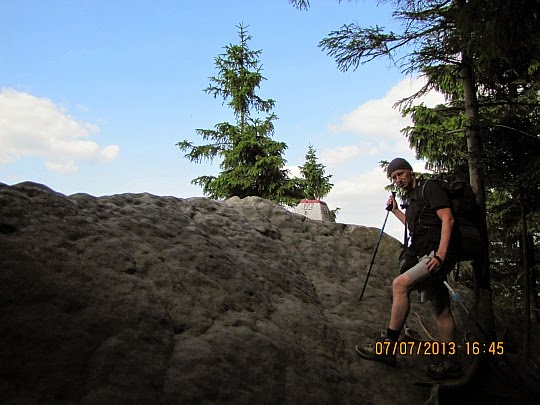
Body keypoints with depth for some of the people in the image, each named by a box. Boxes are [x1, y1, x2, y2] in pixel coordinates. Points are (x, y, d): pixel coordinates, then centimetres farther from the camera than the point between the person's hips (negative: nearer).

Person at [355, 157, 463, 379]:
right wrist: (395, 211, 29)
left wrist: (440, 255, -24)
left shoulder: (430, 187, -2)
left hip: (438, 255, -9)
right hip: (425, 256, 9)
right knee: (440, 309, 9)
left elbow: (447, 219, -14)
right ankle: (451, 362, 15)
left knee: (400, 284, -22)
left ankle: (388, 346, -19)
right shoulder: (411, 198, 22)